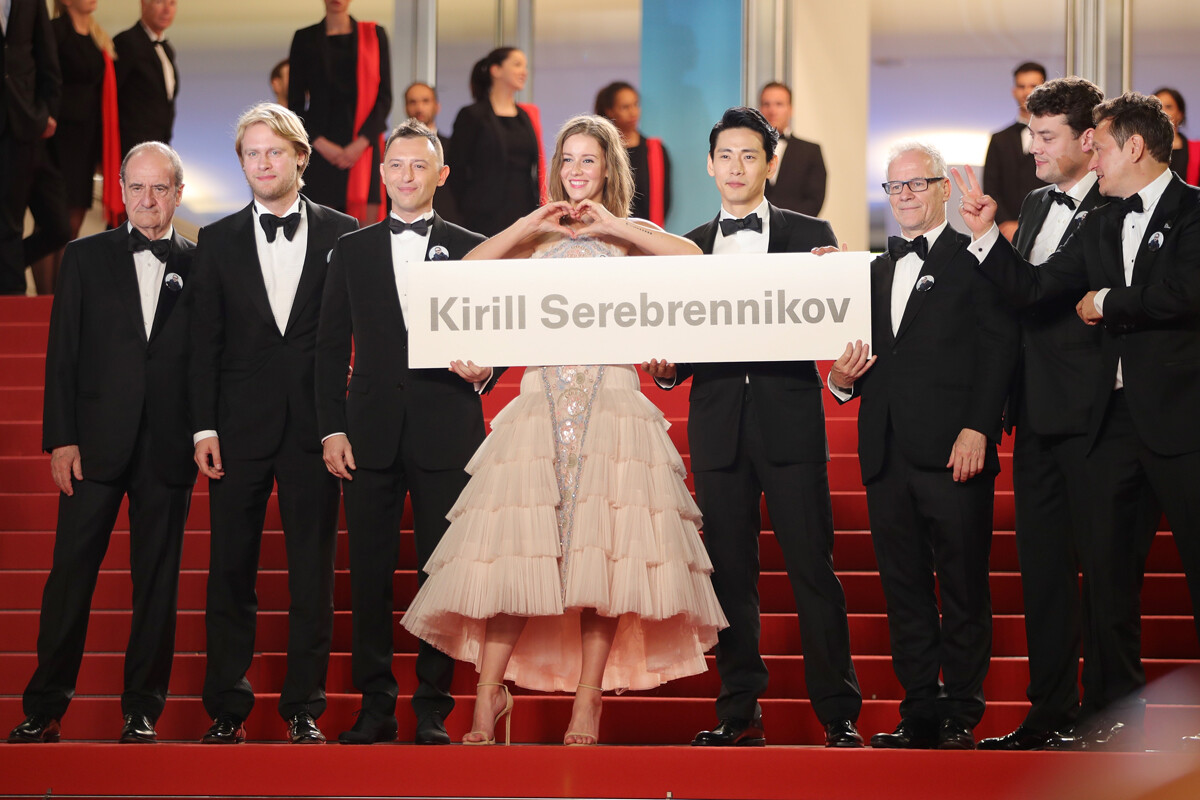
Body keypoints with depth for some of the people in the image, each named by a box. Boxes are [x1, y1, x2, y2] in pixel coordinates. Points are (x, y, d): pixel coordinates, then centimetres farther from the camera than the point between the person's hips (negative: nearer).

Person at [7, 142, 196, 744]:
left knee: (158, 580, 4)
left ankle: (142, 711, 12)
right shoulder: (86, 258, 7)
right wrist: (60, 439, -4)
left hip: (168, 447, 1)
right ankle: (44, 709, 5)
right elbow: (62, 356, 4)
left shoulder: (200, 267, 7)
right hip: (96, 442, 0)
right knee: (70, 574, -1)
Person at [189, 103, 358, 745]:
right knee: (230, 570, 3)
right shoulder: (217, 241, 8)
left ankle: (304, 708, 11)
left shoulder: (342, 235, 4)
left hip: (314, 426, -1)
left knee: (313, 572, 3)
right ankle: (227, 709, 11)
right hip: (239, 426, 1)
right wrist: (204, 427, -3)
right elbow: (204, 341, 6)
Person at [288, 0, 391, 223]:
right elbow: (295, 104, 7)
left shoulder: (374, 35, 9)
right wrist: (320, 143, -7)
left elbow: (384, 97, 5)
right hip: (321, 150, 0)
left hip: (363, 147, 0)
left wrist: (362, 141, -8)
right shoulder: (305, 39, 9)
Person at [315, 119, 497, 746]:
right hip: (371, 433, 1)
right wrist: (331, 428, 2)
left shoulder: (471, 249, 8)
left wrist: (485, 371, -13)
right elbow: (332, 345, 10)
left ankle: (433, 709, 7)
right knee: (369, 572, 2)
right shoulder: (352, 250, 12)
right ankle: (374, 706, 10)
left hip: (446, 433, -1)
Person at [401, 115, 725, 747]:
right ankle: (490, 690, -2)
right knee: (518, 546, -7)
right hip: (544, 396, 1)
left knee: (601, 548, -6)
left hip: (612, 397, -1)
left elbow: (691, 256, -8)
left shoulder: (628, 235, 11)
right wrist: (531, 224, -4)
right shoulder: (538, 236, 16)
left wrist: (612, 224, -7)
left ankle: (588, 700, -1)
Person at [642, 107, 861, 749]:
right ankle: (740, 714, 12)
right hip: (718, 425, 3)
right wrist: (666, 369, -6)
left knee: (813, 569, -5)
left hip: (790, 420, -3)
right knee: (729, 573, 5)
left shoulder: (810, 235, 8)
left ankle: (839, 717, 0)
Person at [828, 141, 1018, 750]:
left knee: (963, 590, -1)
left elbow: (998, 349, -8)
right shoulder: (878, 270, 20)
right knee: (904, 590, 8)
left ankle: (960, 717, 6)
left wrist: (978, 429, -16)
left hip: (953, 452, -6)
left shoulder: (975, 259, 0)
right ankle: (920, 715, 14)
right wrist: (844, 378, 1)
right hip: (887, 453, 6)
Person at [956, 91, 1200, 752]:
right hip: (1115, 418, 7)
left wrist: (1106, 301, -10)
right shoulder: (1100, 227, 16)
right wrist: (984, 233, 5)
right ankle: (1118, 715, 17)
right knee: (1108, 572, 9)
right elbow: (1030, 288, 14)